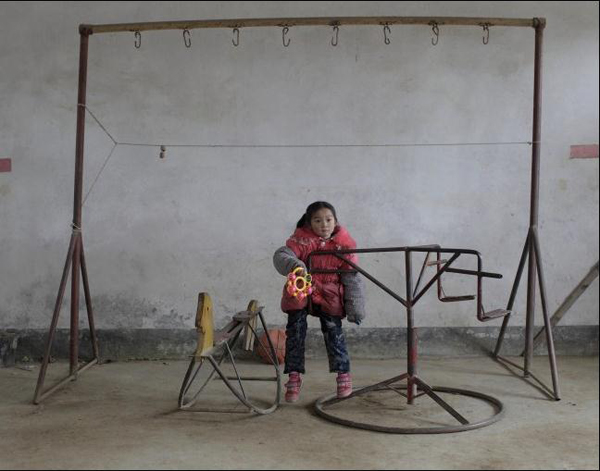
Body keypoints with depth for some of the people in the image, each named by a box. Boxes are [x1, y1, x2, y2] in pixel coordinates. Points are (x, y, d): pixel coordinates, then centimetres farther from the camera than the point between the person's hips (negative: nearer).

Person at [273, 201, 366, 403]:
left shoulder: (344, 244, -7)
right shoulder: (302, 239, -11)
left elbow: (353, 278, -4)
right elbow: (280, 256, -24)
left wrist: (355, 308, -7)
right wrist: (293, 265, -47)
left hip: (329, 296, 0)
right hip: (300, 293, 0)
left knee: (333, 331, -3)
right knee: (295, 332, 0)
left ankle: (343, 374, 14)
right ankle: (294, 378, 11)